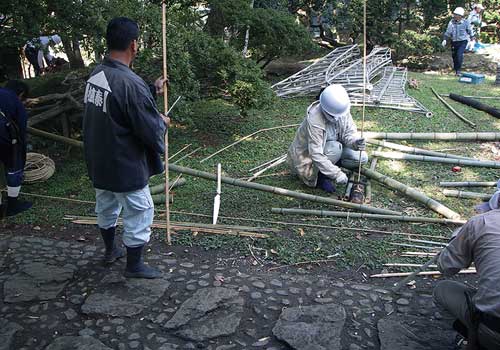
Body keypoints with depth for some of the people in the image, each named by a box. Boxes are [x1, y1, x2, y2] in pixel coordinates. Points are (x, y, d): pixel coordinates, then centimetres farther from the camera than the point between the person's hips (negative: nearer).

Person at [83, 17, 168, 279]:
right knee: (139, 214, 10)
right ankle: (134, 266, 25)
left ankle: (110, 250, 46)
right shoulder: (131, 83, -29)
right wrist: (163, 122, -3)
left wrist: (152, 91, 15)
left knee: (106, 208, 25)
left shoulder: (96, 73, -1)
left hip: (99, 162, 9)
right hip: (126, 166, -9)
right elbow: (152, 131, -25)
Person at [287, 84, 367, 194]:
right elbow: (316, 154, -37)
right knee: (335, 147, -34)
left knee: (362, 157, -9)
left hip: (332, 147, 7)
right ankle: (319, 176, -11)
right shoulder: (314, 120, -36)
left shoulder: (342, 110, -16)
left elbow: (348, 132, -10)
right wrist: (336, 173, -39)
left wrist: (354, 142, -35)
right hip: (308, 155, -6)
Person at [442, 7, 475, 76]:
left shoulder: (465, 22, -9)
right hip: (454, 41, 3)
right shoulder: (451, 22, -4)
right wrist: (445, 40, -14)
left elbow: (470, 31, 6)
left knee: (459, 54, -21)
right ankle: (455, 69, 27)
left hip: (463, 41, -3)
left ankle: (458, 70, -10)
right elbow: (448, 32, -2)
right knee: (454, 55, 8)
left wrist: (472, 37, 16)